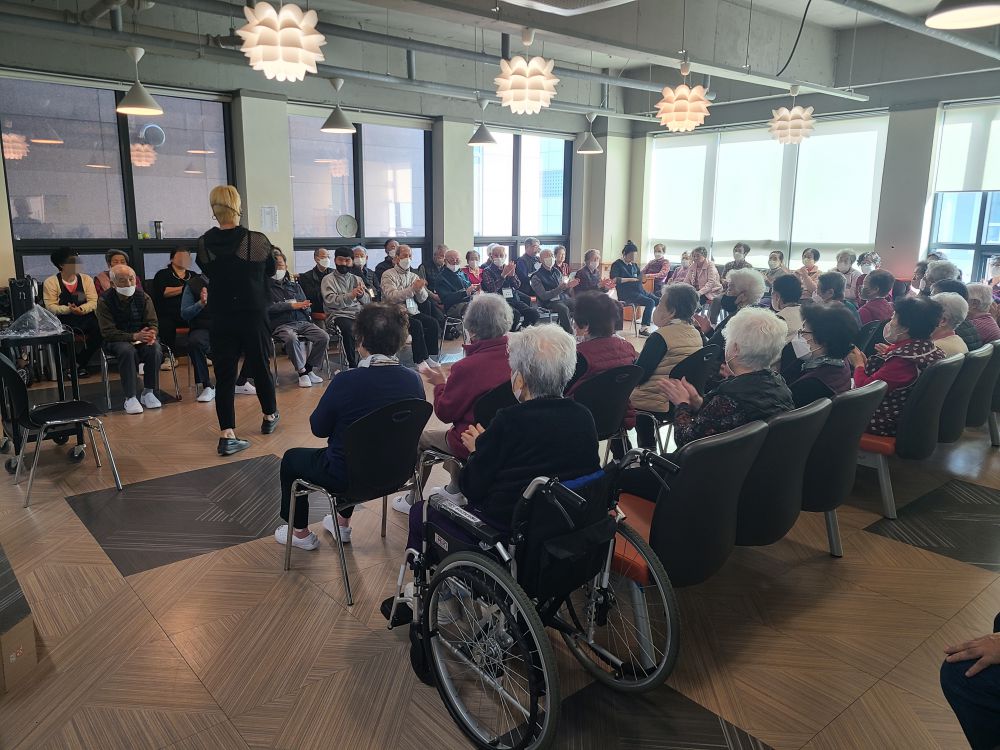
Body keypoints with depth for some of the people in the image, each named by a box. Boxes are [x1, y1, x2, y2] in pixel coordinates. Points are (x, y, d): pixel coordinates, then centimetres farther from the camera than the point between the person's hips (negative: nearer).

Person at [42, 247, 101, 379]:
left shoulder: (86, 279, 9)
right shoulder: (50, 282, 1)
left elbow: (93, 302, 1)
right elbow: (50, 306, -6)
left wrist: (81, 309, -20)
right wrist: (68, 309, -25)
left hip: (86, 317, 2)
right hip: (64, 320, -2)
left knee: (100, 330, -29)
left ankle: (79, 363, -9)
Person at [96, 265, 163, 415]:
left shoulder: (143, 297, 0)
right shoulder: (105, 301, -8)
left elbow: (152, 323, 0)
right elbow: (108, 332, -13)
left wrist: (151, 334, -26)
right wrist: (134, 336, -27)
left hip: (142, 338, 3)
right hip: (116, 341, -2)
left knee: (155, 349, -30)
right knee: (127, 350, -36)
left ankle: (148, 392, -16)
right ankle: (130, 397, -30)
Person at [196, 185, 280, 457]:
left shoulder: (204, 243, -6)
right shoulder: (257, 240, -12)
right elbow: (271, 271, 6)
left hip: (221, 319, 1)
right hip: (253, 315, -1)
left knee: (224, 375, 3)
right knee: (260, 366, 16)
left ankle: (227, 435, -2)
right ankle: (270, 416, 35)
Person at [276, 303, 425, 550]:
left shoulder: (347, 381, -27)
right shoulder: (413, 380, -14)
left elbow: (319, 428, -12)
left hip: (347, 478, -5)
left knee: (291, 458, 24)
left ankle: (300, 533, 37)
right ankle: (343, 523, 47)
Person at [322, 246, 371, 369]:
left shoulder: (357, 279, 22)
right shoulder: (328, 279, 9)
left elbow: (368, 301, 12)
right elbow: (330, 301, -9)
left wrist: (362, 295, -12)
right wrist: (350, 296, -23)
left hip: (359, 313, 4)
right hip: (339, 314, -4)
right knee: (349, 329, -36)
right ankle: (353, 365, -25)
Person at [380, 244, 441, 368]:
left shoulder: (413, 276, 19)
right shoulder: (388, 275, 0)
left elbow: (423, 299, 11)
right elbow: (392, 297, -17)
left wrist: (420, 289, -12)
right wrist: (412, 288, -23)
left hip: (412, 311, 6)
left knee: (433, 322, -19)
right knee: (416, 325, -30)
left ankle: (430, 357, -14)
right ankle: (420, 361, -24)